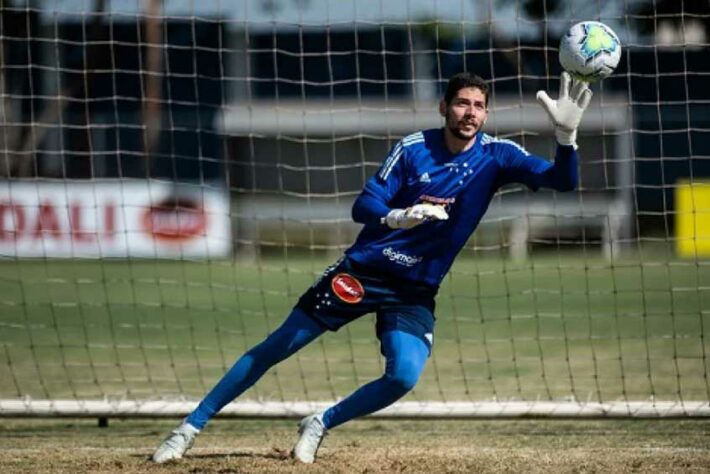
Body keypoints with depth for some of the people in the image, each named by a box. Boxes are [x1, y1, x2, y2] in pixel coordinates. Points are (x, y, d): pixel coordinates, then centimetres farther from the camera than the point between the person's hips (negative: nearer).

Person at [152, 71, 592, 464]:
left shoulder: (496, 155, -7)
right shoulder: (414, 148, -10)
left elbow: (561, 180, -19)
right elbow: (363, 206, -13)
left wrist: (567, 133, -38)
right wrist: (397, 216, -36)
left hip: (415, 290, 1)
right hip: (362, 271, -1)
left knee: (405, 377, -20)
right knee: (275, 348, -1)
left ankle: (320, 425, 5)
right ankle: (192, 426, 9)